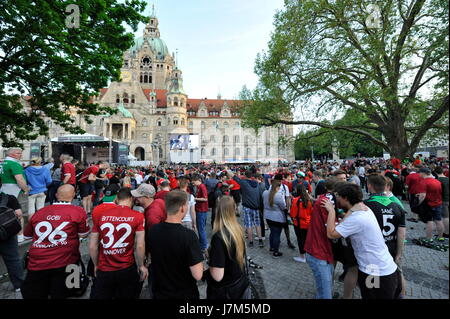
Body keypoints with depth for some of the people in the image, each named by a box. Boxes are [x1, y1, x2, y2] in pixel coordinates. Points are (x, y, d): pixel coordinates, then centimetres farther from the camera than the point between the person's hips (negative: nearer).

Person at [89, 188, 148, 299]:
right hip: (127, 269, -1)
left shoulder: (100, 215, -6)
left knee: (102, 296, 24)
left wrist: (96, 265, 15)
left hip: (104, 270, 1)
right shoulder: (138, 216, -14)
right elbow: (140, 246, -14)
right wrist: (141, 266, 2)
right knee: (127, 296, 22)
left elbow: (92, 246, -1)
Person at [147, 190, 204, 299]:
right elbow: (197, 275, -27)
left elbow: (152, 255, 5)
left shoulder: (152, 230, -13)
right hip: (184, 294, -3)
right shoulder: (189, 235, -30)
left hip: (158, 292, 4)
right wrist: (199, 260, -9)